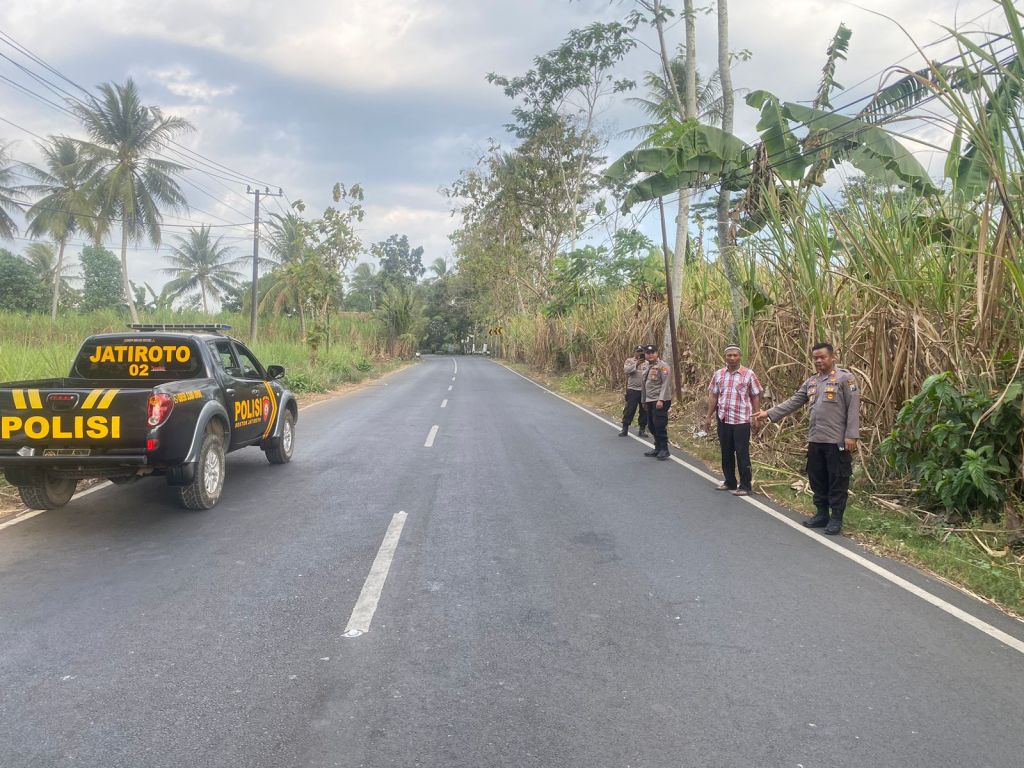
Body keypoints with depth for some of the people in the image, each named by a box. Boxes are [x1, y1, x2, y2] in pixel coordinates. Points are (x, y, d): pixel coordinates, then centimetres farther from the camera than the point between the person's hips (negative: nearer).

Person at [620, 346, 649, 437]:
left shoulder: (647, 363, 13)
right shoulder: (629, 361, 5)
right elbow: (626, 370, -13)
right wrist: (636, 364, -21)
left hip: (644, 390, 3)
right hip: (632, 389, -3)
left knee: (644, 411, 6)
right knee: (629, 410, -1)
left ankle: (642, 429, 15)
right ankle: (625, 429, 6)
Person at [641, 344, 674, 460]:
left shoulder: (663, 366, -10)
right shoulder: (648, 366, 16)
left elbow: (666, 384, -17)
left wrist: (661, 400, -23)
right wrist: (645, 400, 20)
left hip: (660, 401, -9)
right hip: (650, 401, 9)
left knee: (659, 425, -10)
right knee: (652, 426, 12)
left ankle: (664, 450, -1)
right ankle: (658, 448, 23)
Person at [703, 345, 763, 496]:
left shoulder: (749, 374, -4)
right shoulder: (718, 374, 6)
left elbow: (756, 397, 0)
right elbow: (713, 396, 12)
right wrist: (708, 416, 10)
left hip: (741, 421, -4)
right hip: (723, 420, 4)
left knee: (742, 454, 0)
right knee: (726, 453, 13)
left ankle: (745, 486, 9)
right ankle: (729, 482, 27)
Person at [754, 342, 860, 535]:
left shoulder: (845, 378, -5)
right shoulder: (810, 382, 15)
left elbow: (853, 408, -10)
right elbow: (792, 403, 14)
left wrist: (851, 435, -16)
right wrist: (768, 413, 6)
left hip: (837, 441, -7)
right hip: (815, 440, 7)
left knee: (837, 481, 1)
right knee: (817, 480, 13)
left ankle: (836, 519, 11)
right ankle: (822, 514, 25)